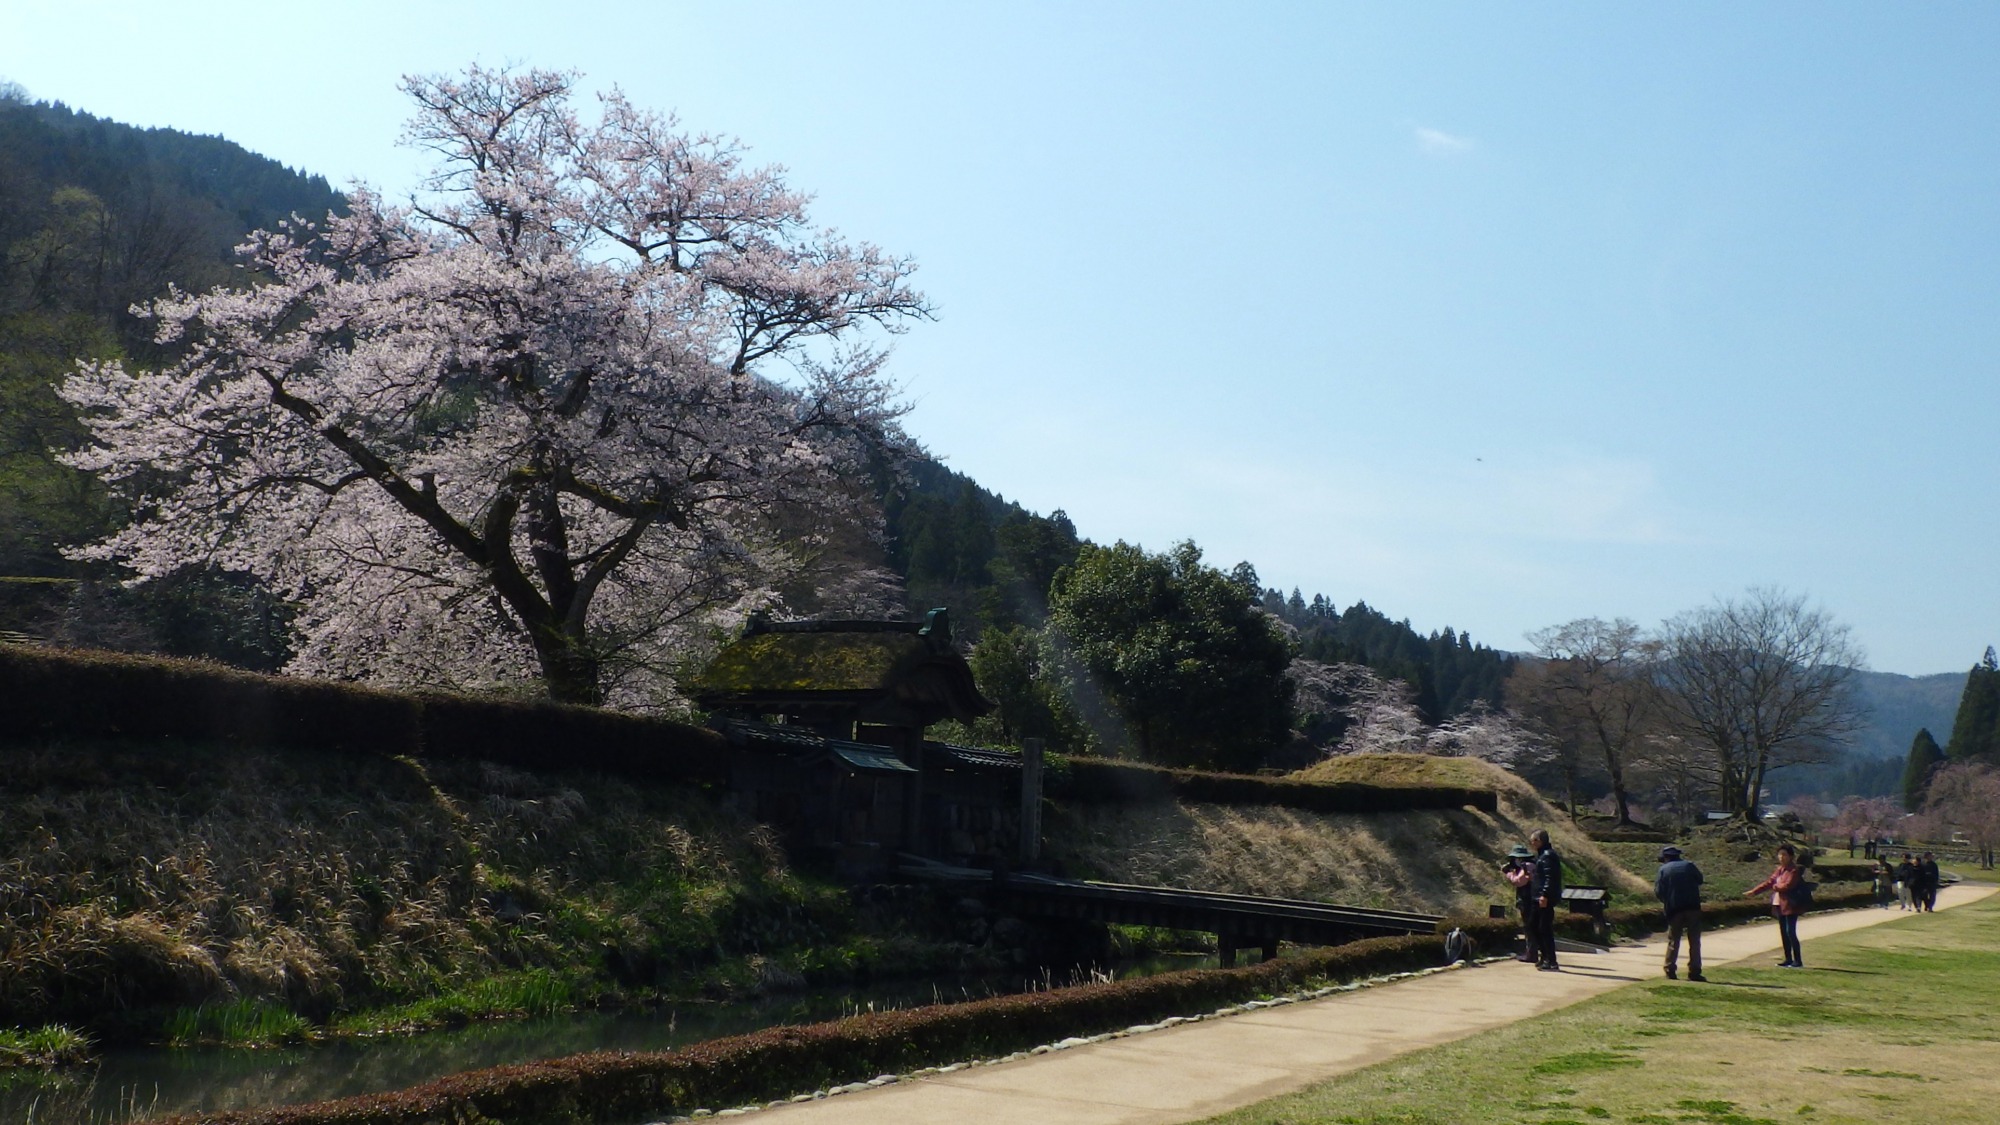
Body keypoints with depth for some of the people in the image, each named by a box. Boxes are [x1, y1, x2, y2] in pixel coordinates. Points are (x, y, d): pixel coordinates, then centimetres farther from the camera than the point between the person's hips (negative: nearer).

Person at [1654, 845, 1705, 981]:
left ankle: (1670, 971, 5)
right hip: (1693, 908, 1)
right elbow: (1699, 879, 18)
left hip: (1674, 910, -1)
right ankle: (1694, 972, 3)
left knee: (1673, 941, 8)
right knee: (1694, 941, 6)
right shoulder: (1689, 865, 3)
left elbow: (1658, 892, -4)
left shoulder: (1663, 870, 0)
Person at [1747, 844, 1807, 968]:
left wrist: (1775, 887, -4)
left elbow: (1787, 885, -21)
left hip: (1790, 906, -9)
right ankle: (1788, 959, 17)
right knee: (1784, 933, 11)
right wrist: (1754, 891, 11)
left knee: (1791, 933, -9)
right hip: (1780, 905, 9)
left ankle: (1798, 961, -5)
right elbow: (1769, 882, 17)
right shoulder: (1780, 869, 15)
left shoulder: (1794, 870, -11)